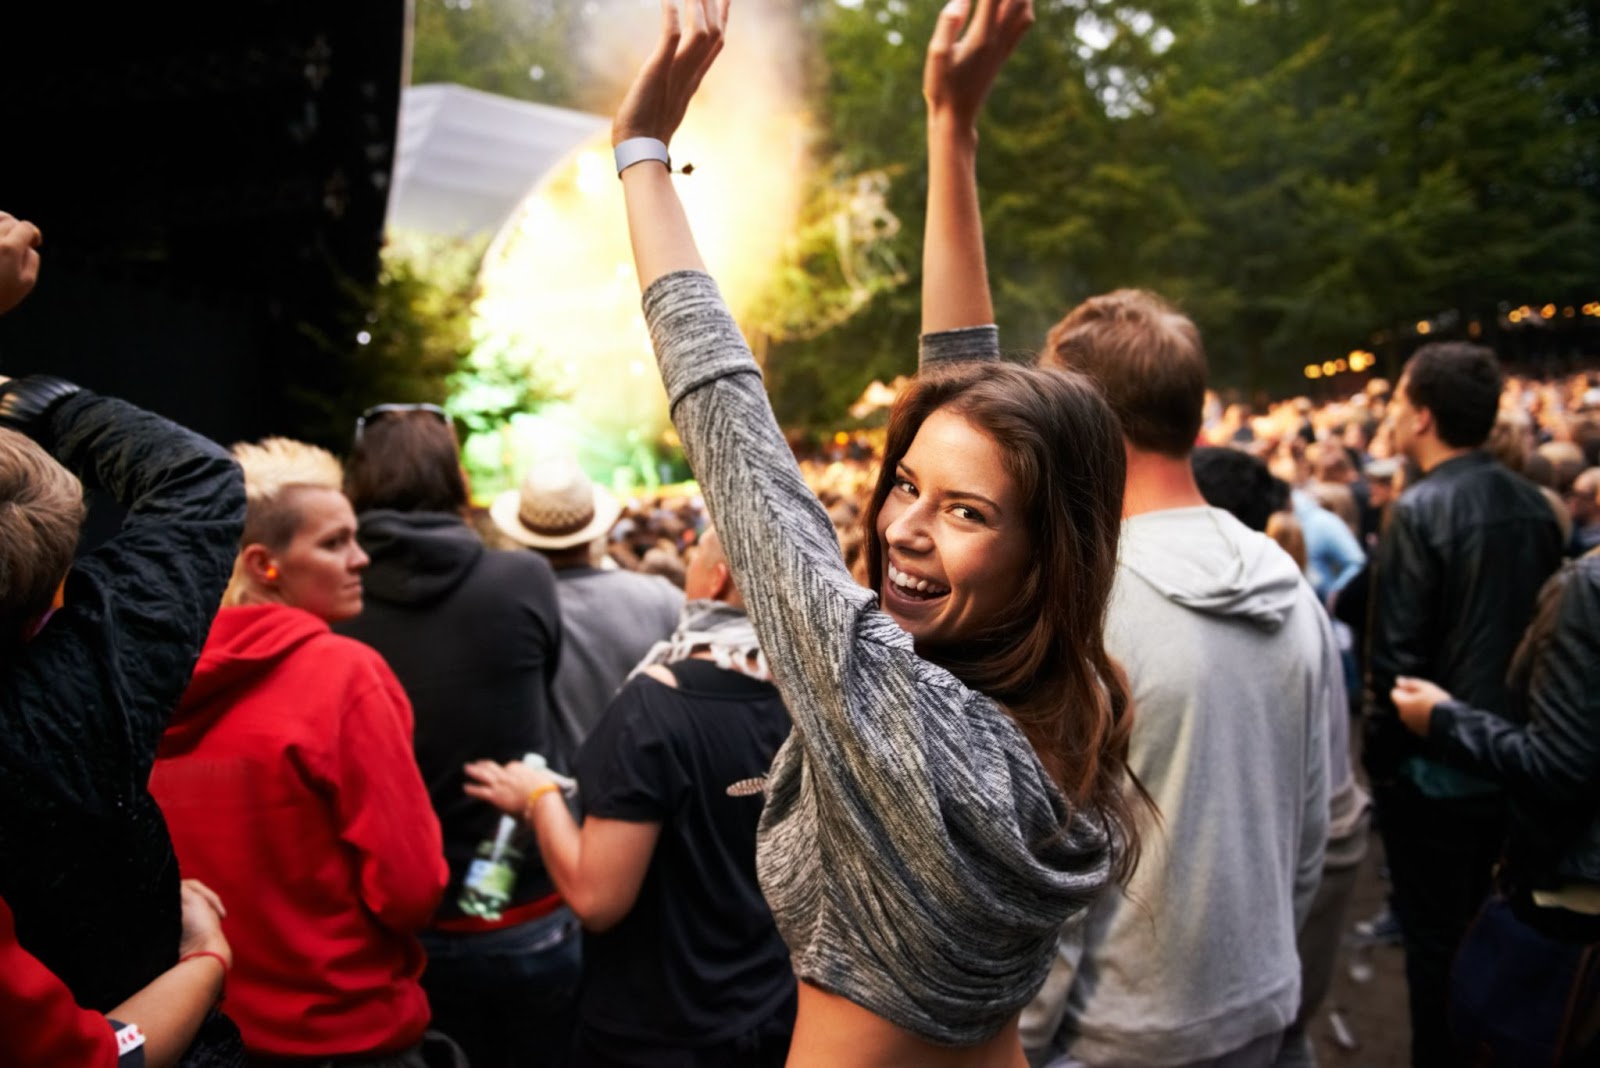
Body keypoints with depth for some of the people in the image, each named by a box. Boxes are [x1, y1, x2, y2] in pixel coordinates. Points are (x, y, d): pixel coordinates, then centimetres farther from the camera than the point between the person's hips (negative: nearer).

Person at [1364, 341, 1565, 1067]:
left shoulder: (1419, 509, -18)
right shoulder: (1534, 506, 2)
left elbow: (1395, 655, -19)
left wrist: (1379, 761, -8)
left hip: (1436, 769, -7)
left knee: (1437, 938, 7)